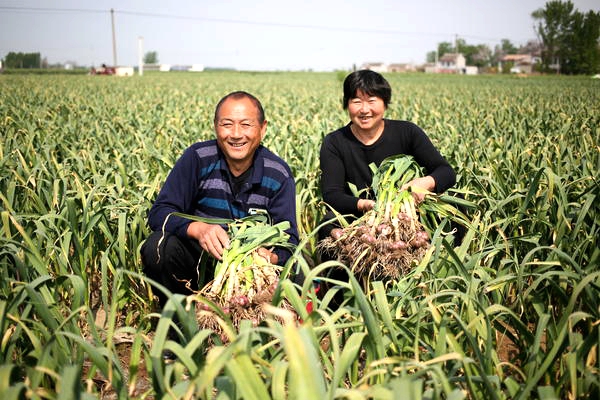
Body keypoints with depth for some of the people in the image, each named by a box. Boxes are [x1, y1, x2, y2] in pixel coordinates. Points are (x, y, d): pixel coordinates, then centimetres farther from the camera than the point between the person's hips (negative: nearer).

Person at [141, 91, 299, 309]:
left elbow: (288, 240, -11)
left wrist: (270, 257, -36)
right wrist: (197, 228, -36)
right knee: (157, 246, -28)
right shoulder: (197, 158, -10)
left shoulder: (279, 174, -7)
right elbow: (159, 213, -14)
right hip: (200, 258, 0)